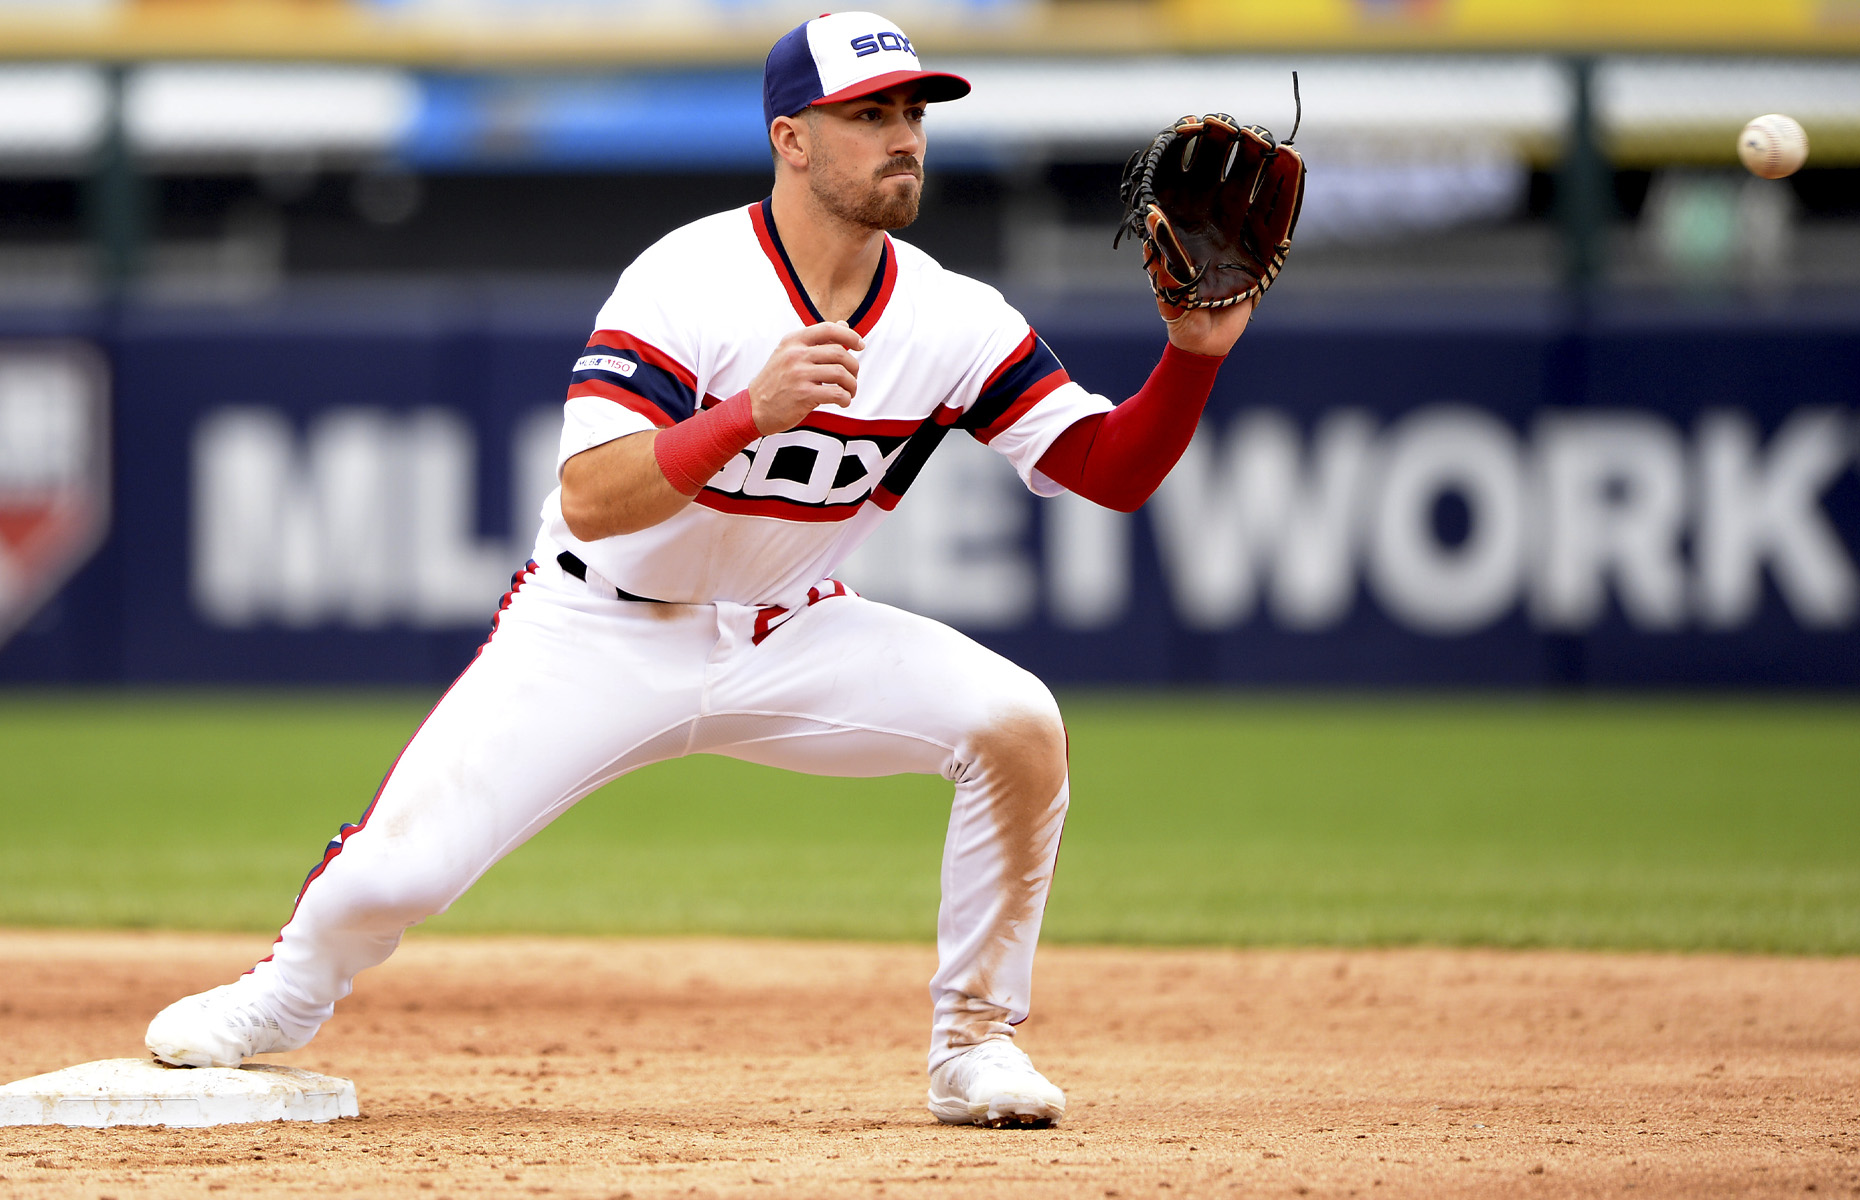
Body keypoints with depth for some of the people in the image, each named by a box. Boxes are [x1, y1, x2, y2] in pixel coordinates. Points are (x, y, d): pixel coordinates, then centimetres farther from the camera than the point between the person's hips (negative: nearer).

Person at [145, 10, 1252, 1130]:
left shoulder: (954, 321, -9)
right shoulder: (691, 283, -23)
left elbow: (1113, 470, -8)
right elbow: (590, 500, -31)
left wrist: (1195, 354, -26)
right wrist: (753, 413, -44)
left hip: (789, 637, 3)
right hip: (602, 633, -3)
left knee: (1019, 724, -20)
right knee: (405, 863, -14)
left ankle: (975, 1040, -5)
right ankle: (287, 993, 21)